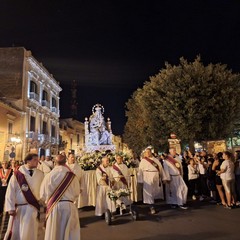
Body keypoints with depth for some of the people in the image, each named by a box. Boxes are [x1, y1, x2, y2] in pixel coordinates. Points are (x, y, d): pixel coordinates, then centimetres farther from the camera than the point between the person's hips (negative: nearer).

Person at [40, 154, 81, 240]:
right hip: (69, 206, 0)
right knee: (70, 233, 15)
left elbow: (43, 194, 1)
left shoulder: (48, 176, -8)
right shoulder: (72, 176, -8)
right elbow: (76, 193, 2)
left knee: (53, 233, 16)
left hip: (54, 207, 0)